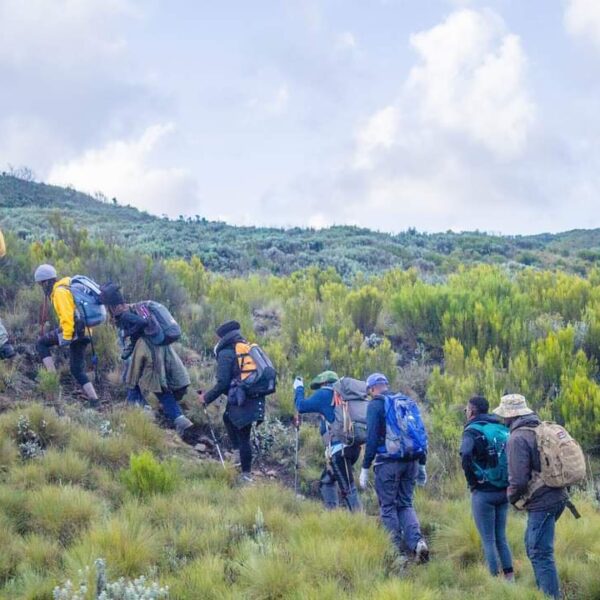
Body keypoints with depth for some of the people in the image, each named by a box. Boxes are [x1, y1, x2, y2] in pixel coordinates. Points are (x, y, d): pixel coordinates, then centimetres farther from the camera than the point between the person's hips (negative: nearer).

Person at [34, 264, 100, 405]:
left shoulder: (60, 292, -11)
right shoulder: (68, 286, 20)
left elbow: (67, 316, -20)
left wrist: (66, 337, -19)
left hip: (73, 330, -9)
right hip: (84, 332, 9)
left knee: (41, 343, 3)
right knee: (77, 370, 11)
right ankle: (94, 400, 3)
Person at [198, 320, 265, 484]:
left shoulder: (226, 353, -7)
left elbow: (223, 383, -12)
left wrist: (207, 398, 1)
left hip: (242, 402, -8)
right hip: (256, 400, 8)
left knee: (243, 437, 0)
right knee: (228, 417, 28)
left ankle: (246, 475, 4)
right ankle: (238, 452, 26)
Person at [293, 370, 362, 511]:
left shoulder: (325, 394, -1)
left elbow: (301, 406, -1)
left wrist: (298, 388, 15)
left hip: (339, 448, -8)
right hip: (352, 446, 8)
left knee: (347, 488, -11)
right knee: (326, 481, 19)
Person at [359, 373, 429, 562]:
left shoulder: (375, 405, -3)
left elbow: (372, 438, -10)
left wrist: (365, 468, -6)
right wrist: (422, 464, 19)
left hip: (388, 462, -5)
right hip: (411, 461, 6)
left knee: (388, 506, 5)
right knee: (405, 504, 13)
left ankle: (398, 550, 4)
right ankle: (417, 541, -9)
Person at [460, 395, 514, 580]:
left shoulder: (473, 431, -10)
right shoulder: (502, 429, 9)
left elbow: (466, 455, -29)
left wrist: (472, 480, -14)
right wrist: (510, 480, 10)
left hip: (483, 493, -6)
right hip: (504, 492, 6)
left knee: (488, 540, 2)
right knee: (501, 538, 16)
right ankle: (510, 578, 14)